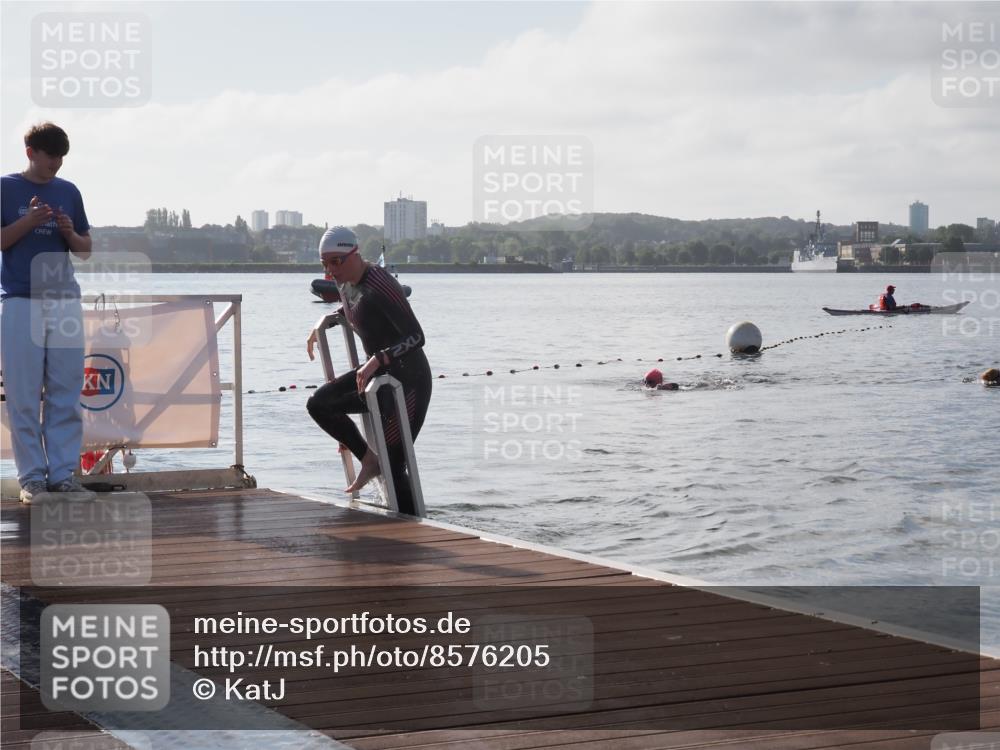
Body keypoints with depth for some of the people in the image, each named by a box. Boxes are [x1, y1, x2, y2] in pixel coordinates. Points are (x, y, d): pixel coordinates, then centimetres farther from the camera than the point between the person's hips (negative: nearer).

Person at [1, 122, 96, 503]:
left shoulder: (69, 192, 13)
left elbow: (85, 250, 16)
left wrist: (69, 232, -4)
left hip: (65, 300, 4)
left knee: (67, 394, 2)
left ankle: (63, 473, 6)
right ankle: (31, 476, 3)